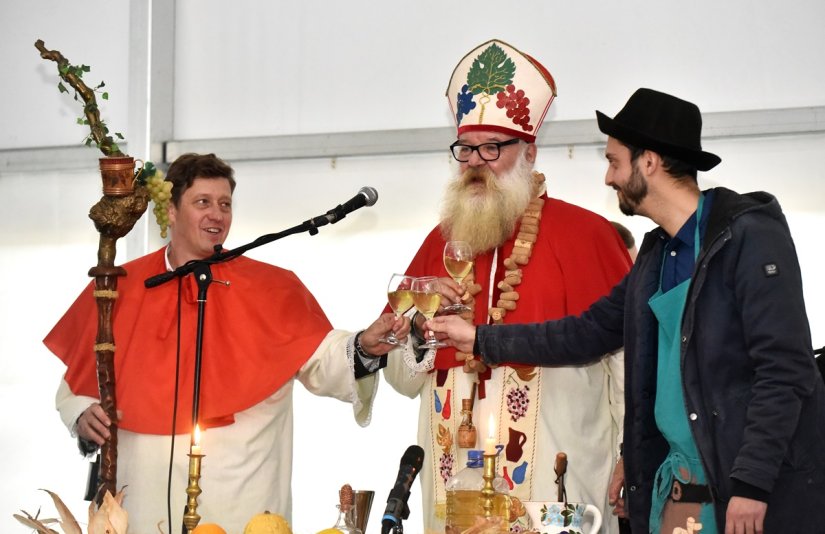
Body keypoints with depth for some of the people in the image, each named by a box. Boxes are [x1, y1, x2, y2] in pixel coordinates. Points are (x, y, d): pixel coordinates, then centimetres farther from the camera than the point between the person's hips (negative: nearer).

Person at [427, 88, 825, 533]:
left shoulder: (750, 235, -11)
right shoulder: (656, 255, 13)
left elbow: (785, 370, -17)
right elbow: (589, 332, 21)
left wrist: (752, 484, -21)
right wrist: (480, 340, 19)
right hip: (677, 486, 8)